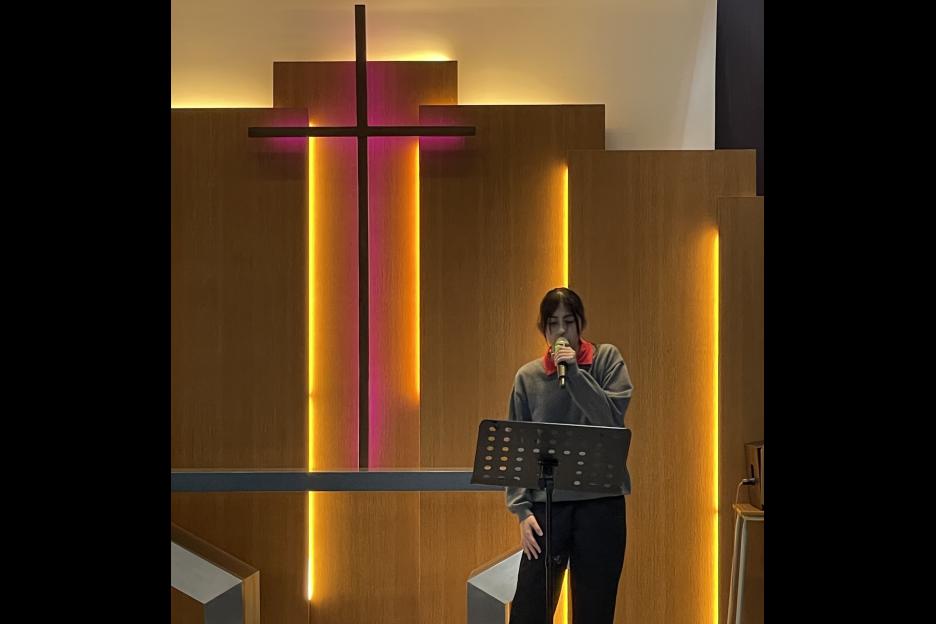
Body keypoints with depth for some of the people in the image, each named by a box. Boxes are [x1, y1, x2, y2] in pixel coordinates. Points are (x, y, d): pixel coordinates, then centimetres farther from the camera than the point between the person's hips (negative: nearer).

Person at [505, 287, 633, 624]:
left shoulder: (606, 359, 4)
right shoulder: (528, 377, 5)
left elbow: (614, 419, -8)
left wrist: (574, 373, -13)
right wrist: (521, 509, -4)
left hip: (601, 500, 0)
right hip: (547, 503, 1)